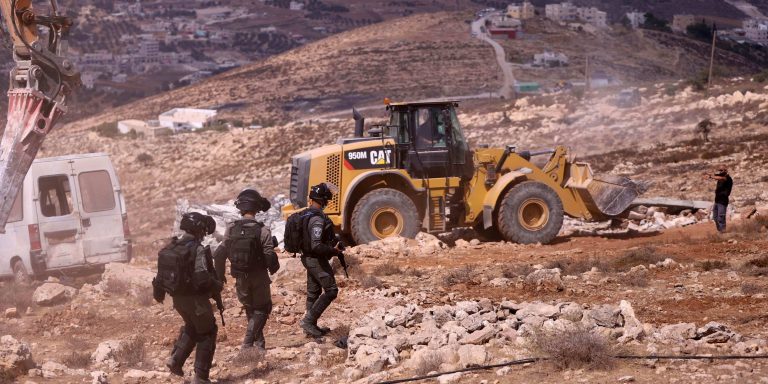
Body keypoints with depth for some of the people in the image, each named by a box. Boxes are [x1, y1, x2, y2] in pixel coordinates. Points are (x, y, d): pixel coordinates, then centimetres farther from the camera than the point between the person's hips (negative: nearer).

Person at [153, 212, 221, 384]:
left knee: (191, 328, 30)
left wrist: (158, 292, 26)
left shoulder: (171, 247, 3)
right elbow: (202, 278, -26)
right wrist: (216, 287, -8)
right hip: (195, 299, -7)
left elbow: (161, 273, 11)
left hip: (177, 298, 7)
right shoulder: (198, 250, -20)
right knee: (207, 334, 7)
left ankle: (176, 359, 19)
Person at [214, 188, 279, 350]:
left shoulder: (231, 229, -6)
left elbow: (220, 254, -3)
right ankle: (248, 342, -4)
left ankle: (259, 342, 29)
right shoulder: (262, 230, -18)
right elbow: (270, 257, -20)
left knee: (250, 309, 22)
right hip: (258, 277, -4)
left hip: (240, 278, 4)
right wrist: (273, 268, 3)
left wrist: (220, 275, 12)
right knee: (262, 309, 11)